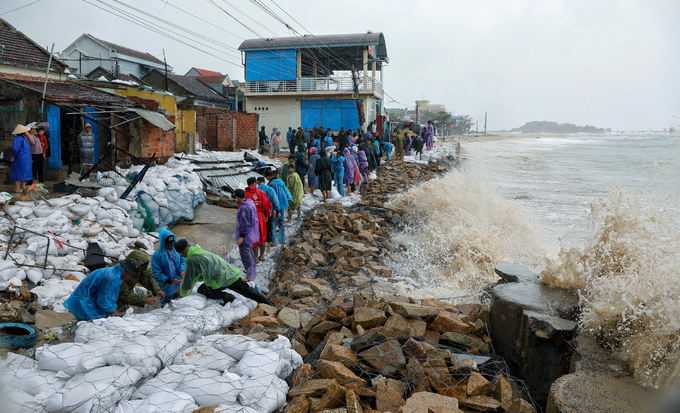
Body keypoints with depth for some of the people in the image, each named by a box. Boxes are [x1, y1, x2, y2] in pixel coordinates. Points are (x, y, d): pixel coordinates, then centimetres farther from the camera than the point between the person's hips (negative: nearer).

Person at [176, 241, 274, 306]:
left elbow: (189, 280, -1)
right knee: (247, 291, 17)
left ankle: (225, 296, -3)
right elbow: (197, 275, 36)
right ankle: (268, 303, 11)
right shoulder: (202, 252, 23)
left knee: (201, 291, 13)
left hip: (219, 280, -7)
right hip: (232, 274, 8)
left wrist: (183, 295, 16)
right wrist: (183, 287, 43)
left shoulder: (191, 260, -4)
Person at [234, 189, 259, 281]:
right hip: (250, 233, 10)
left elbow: (245, 224, -25)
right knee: (250, 252, 23)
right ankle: (253, 270, 38)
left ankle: (250, 276, -1)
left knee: (245, 254, -5)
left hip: (245, 234, -10)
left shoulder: (244, 207, -25)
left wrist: (241, 236, -22)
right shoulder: (250, 202, 4)